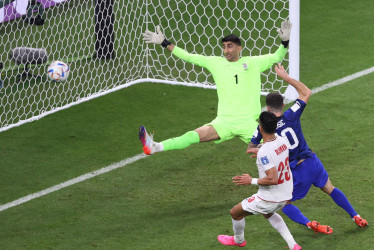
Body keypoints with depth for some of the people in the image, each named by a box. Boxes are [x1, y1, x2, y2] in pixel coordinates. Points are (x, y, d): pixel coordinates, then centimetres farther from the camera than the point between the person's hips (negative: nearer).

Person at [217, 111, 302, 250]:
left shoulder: (264, 152, -29)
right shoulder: (282, 141, -5)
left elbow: (273, 179, -33)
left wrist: (251, 181, -20)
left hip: (269, 199, -8)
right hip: (286, 196, 8)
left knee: (235, 212, 16)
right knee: (268, 213, 38)